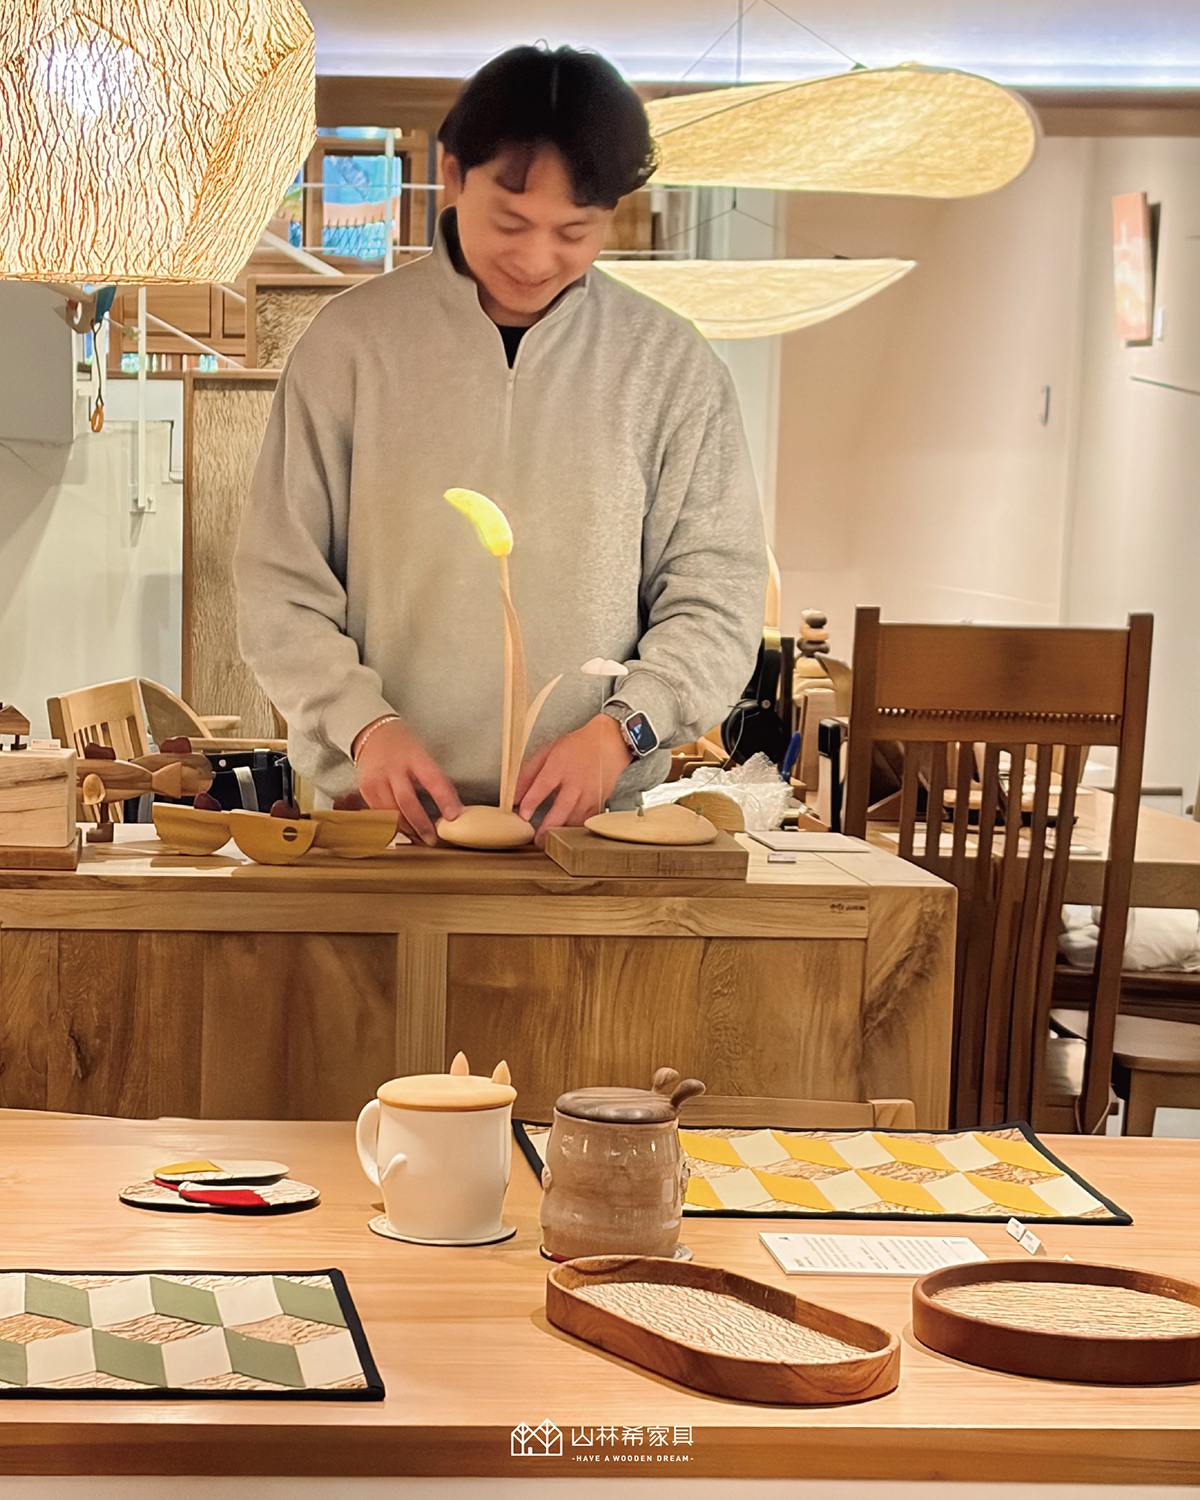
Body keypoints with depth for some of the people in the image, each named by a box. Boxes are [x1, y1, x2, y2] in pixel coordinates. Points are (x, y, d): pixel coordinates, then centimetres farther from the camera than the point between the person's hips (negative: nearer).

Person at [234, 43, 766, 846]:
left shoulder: (673, 367, 3)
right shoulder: (352, 341, 2)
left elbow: (715, 599, 6)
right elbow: (280, 587, 5)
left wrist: (621, 729, -10)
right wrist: (362, 722, -10)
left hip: (594, 821, 1)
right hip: (379, 812, 0)